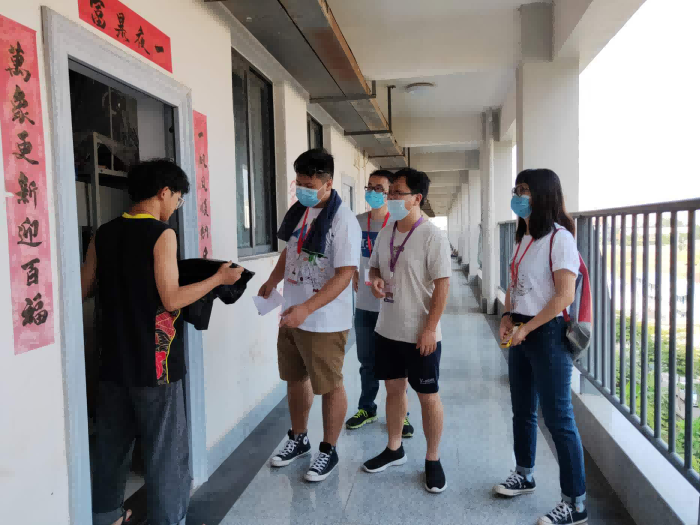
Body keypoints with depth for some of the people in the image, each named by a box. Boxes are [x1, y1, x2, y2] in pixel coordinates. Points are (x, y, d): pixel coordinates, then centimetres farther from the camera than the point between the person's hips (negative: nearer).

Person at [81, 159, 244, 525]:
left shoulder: (103, 235, 5)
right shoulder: (161, 234, -14)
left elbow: (83, 291, 10)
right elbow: (171, 300, -18)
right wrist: (219, 278, -8)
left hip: (114, 358, 7)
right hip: (153, 362, -7)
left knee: (112, 442, 20)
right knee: (165, 449, 6)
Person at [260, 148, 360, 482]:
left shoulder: (343, 221, -18)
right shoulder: (299, 211, 5)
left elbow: (345, 274, -23)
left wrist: (306, 308, -29)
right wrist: (272, 280, 3)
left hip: (325, 321, -8)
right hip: (292, 314, 8)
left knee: (330, 386, 8)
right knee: (296, 379, 20)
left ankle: (329, 451, 27)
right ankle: (298, 439, 40)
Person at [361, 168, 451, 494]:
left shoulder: (432, 236, -15)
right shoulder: (385, 234, 6)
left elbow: (442, 284, -16)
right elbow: (374, 267, 19)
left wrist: (430, 328, -19)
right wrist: (375, 280, -5)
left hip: (420, 333, -6)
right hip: (387, 329, 7)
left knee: (428, 396, 6)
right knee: (393, 388, 18)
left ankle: (433, 460, 23)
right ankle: (394, 449, 36)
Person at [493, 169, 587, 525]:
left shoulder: (559, 237, -14)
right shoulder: (523, 238, 12)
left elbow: (565, 296, -20)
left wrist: (527, 328, -17)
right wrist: (508, 318, -1)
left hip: (548, 333, -8)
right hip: (521, 332, 9)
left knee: (557, 417, -2)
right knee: (522, 411, 18)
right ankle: (524, 475, 36)